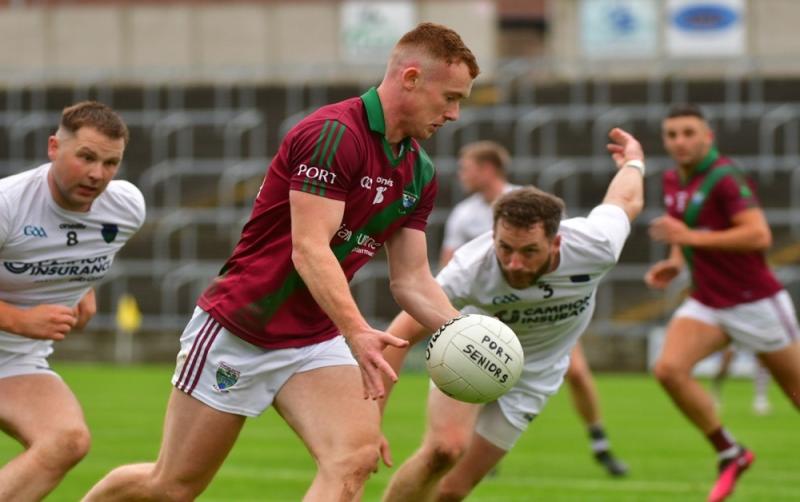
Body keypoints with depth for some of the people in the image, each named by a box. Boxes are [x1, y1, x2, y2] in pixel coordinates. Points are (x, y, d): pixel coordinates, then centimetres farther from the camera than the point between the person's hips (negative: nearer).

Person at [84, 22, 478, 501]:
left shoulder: (420, 172, 5)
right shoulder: (333, 134, -21)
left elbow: (412, 281, 8)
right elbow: (310, 251, -27)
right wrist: (357, 333, -39)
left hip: (316, 340, 7)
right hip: (238, 330, -6)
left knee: (357, 456, -21)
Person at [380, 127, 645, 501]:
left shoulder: (595, 248, -30)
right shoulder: (470, 270, -35)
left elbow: (627, 200, -6)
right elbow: (399, 336, -28)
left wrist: (633, 162, 19)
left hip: (529, 378, 2)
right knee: (445, 448, -30)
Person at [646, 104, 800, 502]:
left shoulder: (724, 179, -18)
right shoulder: (673, 181, 6)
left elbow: (759, 235, -30)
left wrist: (689, 237, -28)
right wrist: (675, 261, 6)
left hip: (754, 302, -7)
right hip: (706, 304, 7)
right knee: (669, 368, -17)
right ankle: (729, 455, -5)